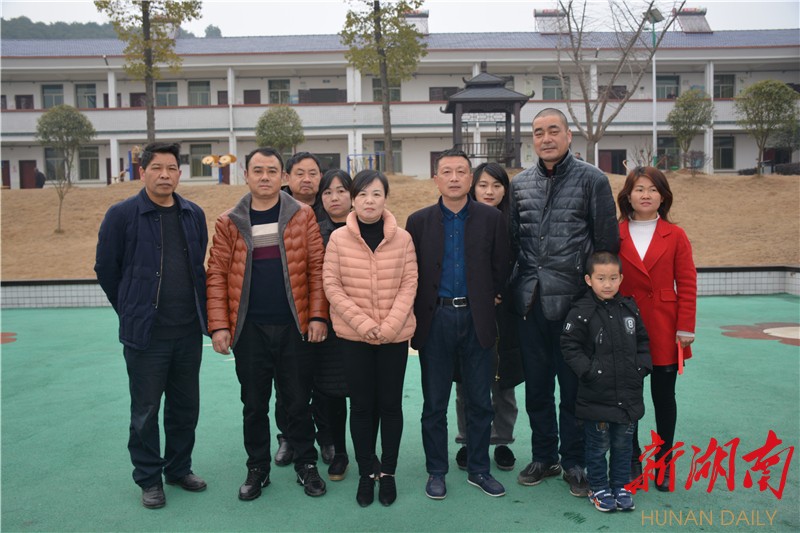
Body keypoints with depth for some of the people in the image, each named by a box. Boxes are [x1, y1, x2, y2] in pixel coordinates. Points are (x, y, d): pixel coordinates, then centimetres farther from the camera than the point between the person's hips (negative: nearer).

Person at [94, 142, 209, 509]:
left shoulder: (194, 215, 5)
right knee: (145, 411, 7)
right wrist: (131, 310, 7)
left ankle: (179, 468, 32)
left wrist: (198, 309, 11)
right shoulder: (122, 214, -7)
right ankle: (149, 478, 24)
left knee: (185, 406, 14)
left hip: (188, 331, 4)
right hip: (145, 333, -4)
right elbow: (105, 268, 0)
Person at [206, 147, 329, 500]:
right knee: (254, 404, 12)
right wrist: (219, 325, -6)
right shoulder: (229, 222, 3)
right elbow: (217, 275, 1)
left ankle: (306, 465, 27)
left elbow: (316, 268, -1)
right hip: (249, 329, 1)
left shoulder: (302, 216, 2)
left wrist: (317, 316, -8)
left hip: (294, 327, -1)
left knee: (299, 401, 9)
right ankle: (257, 469, 29)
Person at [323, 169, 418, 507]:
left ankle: (388, 473, 25)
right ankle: (366, 474, 23)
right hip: (353, 336, 0)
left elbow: (409, 285, -3)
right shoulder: (338, 238, -2)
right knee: (361, 405, 9)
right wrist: (362, 322, -14)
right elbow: (331, 285, -4)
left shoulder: (402, 238, -3)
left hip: (395, 336, 0)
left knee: (390, 404, 9)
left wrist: (390, 324, -15)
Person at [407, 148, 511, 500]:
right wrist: (420, 312, 1)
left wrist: (487, 300, 2)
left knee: (480, 401, 10)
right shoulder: (419, 221, 2)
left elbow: (501, 268, 3)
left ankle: (478, 469, 26)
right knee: (434, 403, 9)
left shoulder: (492, 218, 1)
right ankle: (436, 472, 23)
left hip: (476, 318, 0)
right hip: (435, 319, 0)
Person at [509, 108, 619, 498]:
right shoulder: (520, 185, 9)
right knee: (536, 385, 14)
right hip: (529, 301, 4)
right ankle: (544, 457, 30)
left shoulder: (592, 180, -2)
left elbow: (607, 242, -2)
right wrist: (515, 284, 11)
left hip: (573, 301, -3)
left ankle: (573, 462, 24)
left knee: (573, 386, 7)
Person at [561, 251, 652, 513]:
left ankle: (621, 486, 30)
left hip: (628, 394, 5)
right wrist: (590, 371, -15)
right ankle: (598, 488, 24)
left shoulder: (629, 308, 5)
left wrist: (642, 366, 3)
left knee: (623, 444, 15)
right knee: (598, 445, 8)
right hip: (596, 396, -4)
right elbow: (570, 346, -9)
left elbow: (642, 341, 15)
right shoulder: (581, 312, -11)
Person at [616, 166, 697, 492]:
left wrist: (685, 329, -5)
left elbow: (687, 285, 0)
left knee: (664, 397, 10)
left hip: (664, 331, 0)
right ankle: (631, 461, 24)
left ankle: (665, 463, 24)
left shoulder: (675, 236, 0)